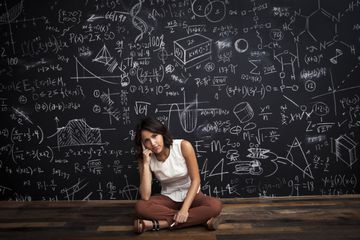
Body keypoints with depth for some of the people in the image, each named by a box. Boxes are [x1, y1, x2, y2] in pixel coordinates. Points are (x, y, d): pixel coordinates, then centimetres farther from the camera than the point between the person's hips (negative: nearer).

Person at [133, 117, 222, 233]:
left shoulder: (183, 146, -20)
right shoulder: (145, 158, -12)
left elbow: (195, 179, -17)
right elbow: (145, 197, -20)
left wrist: (184, 209, -27)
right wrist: (146, 164, -27)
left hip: (191, 195, -1)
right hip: (168, 198, 2)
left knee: (216, 205, -33)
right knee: (140, 207, -29)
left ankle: (158, 224, -29)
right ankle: (201, 219, -26)